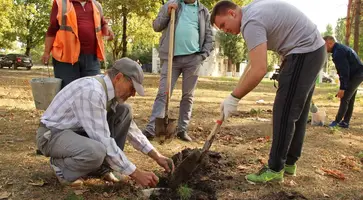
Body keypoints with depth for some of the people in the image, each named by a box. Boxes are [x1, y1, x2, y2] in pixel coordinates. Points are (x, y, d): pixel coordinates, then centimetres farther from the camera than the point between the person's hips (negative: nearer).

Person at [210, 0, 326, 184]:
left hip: (304, 53, -11)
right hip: (314, 49, 11)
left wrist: (234, 98, -22)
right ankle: (289, 163, 22)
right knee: (297, 112, 13)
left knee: (284, 112, -8)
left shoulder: (251, 22, -21)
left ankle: (275, 169, -1)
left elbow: (259, 70, -30)